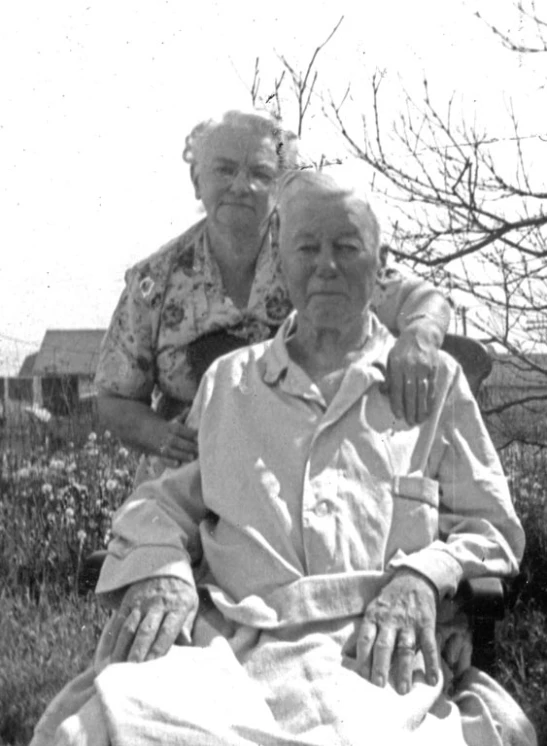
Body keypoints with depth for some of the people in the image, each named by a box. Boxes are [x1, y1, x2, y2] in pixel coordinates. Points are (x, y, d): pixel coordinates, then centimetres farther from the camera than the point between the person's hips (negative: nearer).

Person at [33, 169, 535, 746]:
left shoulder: (434, 379, 17)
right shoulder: (227, 381, 23)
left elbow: (492, 529, 15)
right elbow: (164, 500, 22)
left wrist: (421, 577, -6)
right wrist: (158, 568, -2)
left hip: (375, 653, -2)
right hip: (234, 648, 3)